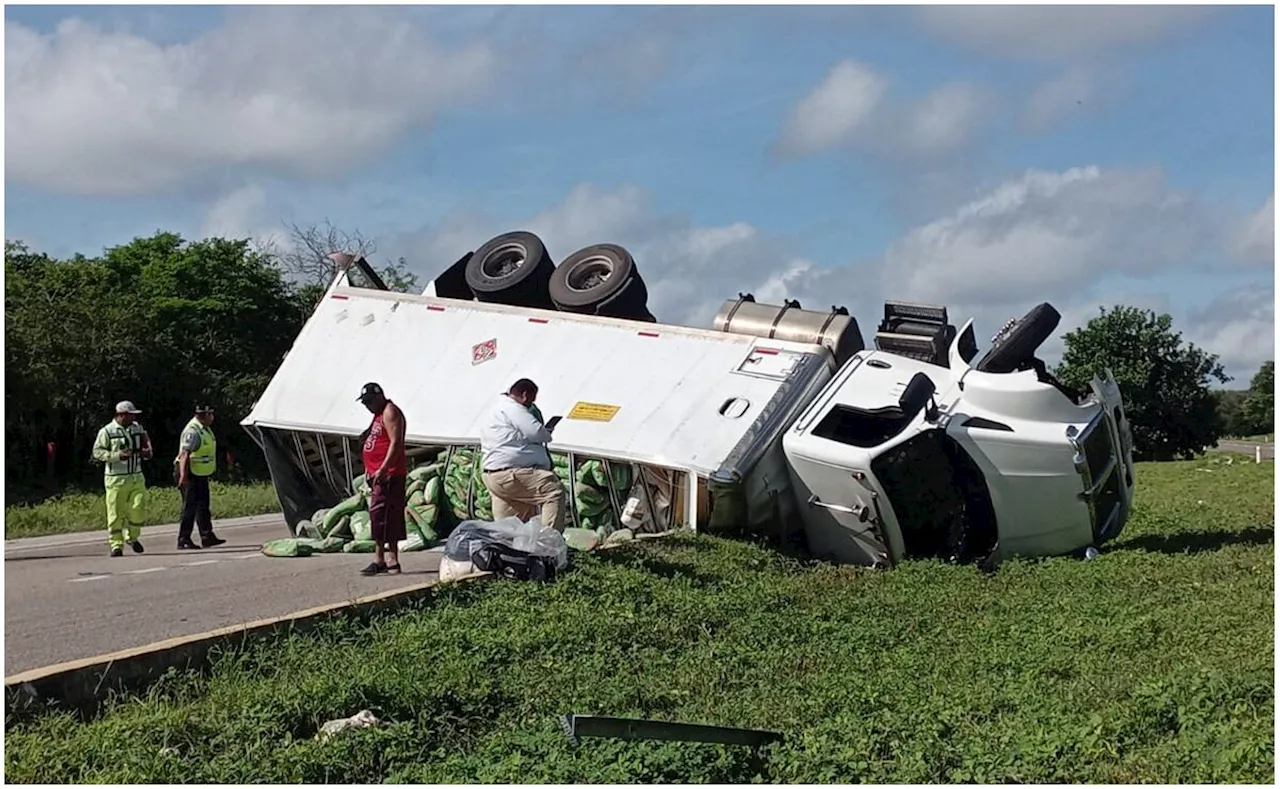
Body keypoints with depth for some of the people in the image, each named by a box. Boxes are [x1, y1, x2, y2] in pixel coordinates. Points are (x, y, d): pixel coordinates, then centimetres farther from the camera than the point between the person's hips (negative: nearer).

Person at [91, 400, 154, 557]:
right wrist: (117, 456, -20)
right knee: (116, 513, -3)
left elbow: (146, 443, 25)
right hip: (116, 479, -4)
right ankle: (116, 544, 6)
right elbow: (97, 452, -8)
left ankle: (132, 537, 14)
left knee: (138, 506, -8)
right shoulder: (107, 431, -5)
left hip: (136, 477, 4)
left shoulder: (138, 428, 13)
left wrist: (147, 453, 1)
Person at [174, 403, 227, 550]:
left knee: (203, 506, 14)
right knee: (190, 508, -6)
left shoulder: (204, 428, 11)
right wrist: (183, 476, -34)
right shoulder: (192, 431, -21)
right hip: (191, 475, -10)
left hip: (201, 475, 10)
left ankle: (207, 537, 21)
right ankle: (183, 541, -2)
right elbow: (184, 454, -27)